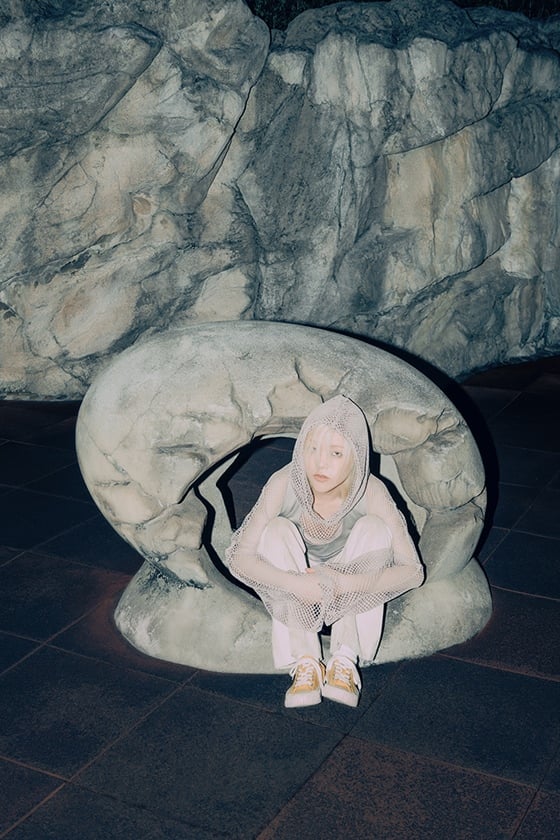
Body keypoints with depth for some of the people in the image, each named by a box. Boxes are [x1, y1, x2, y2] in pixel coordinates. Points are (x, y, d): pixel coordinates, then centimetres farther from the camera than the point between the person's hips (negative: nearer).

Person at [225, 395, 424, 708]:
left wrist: (343, 583, -38)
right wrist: (294, 583, -39)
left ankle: (345, 659, -27)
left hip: (351, 599, 0)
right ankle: (305, 662, -28)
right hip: (292, 594, 0)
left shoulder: (370, 492, -25)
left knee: (374, 528, -25)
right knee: (277, 529, -27)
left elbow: (414, 571, -25)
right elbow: (240, 557, -23)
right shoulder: (285, 483, -25)